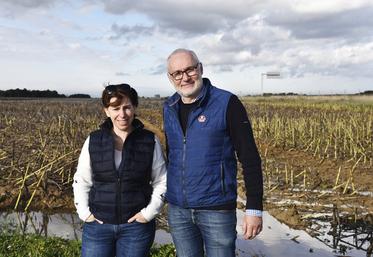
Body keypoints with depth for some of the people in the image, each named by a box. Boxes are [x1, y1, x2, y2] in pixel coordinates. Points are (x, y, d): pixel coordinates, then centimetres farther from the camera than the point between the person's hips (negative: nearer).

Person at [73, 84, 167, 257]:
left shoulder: (150, 141, -3)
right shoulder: (93, 141, 0)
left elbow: (161, 182, 3)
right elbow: (81, 181, 8)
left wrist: (149, 212, -6)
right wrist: (84, 212, -2)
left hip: (136, 225, -1)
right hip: (98, 225, 1)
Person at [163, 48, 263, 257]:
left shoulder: (227, 104, -10)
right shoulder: (169, 109, 6)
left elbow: (250, 159, -10)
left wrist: (254, 209, -13)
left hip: (217, 208, -5)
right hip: (177, 209, 5)